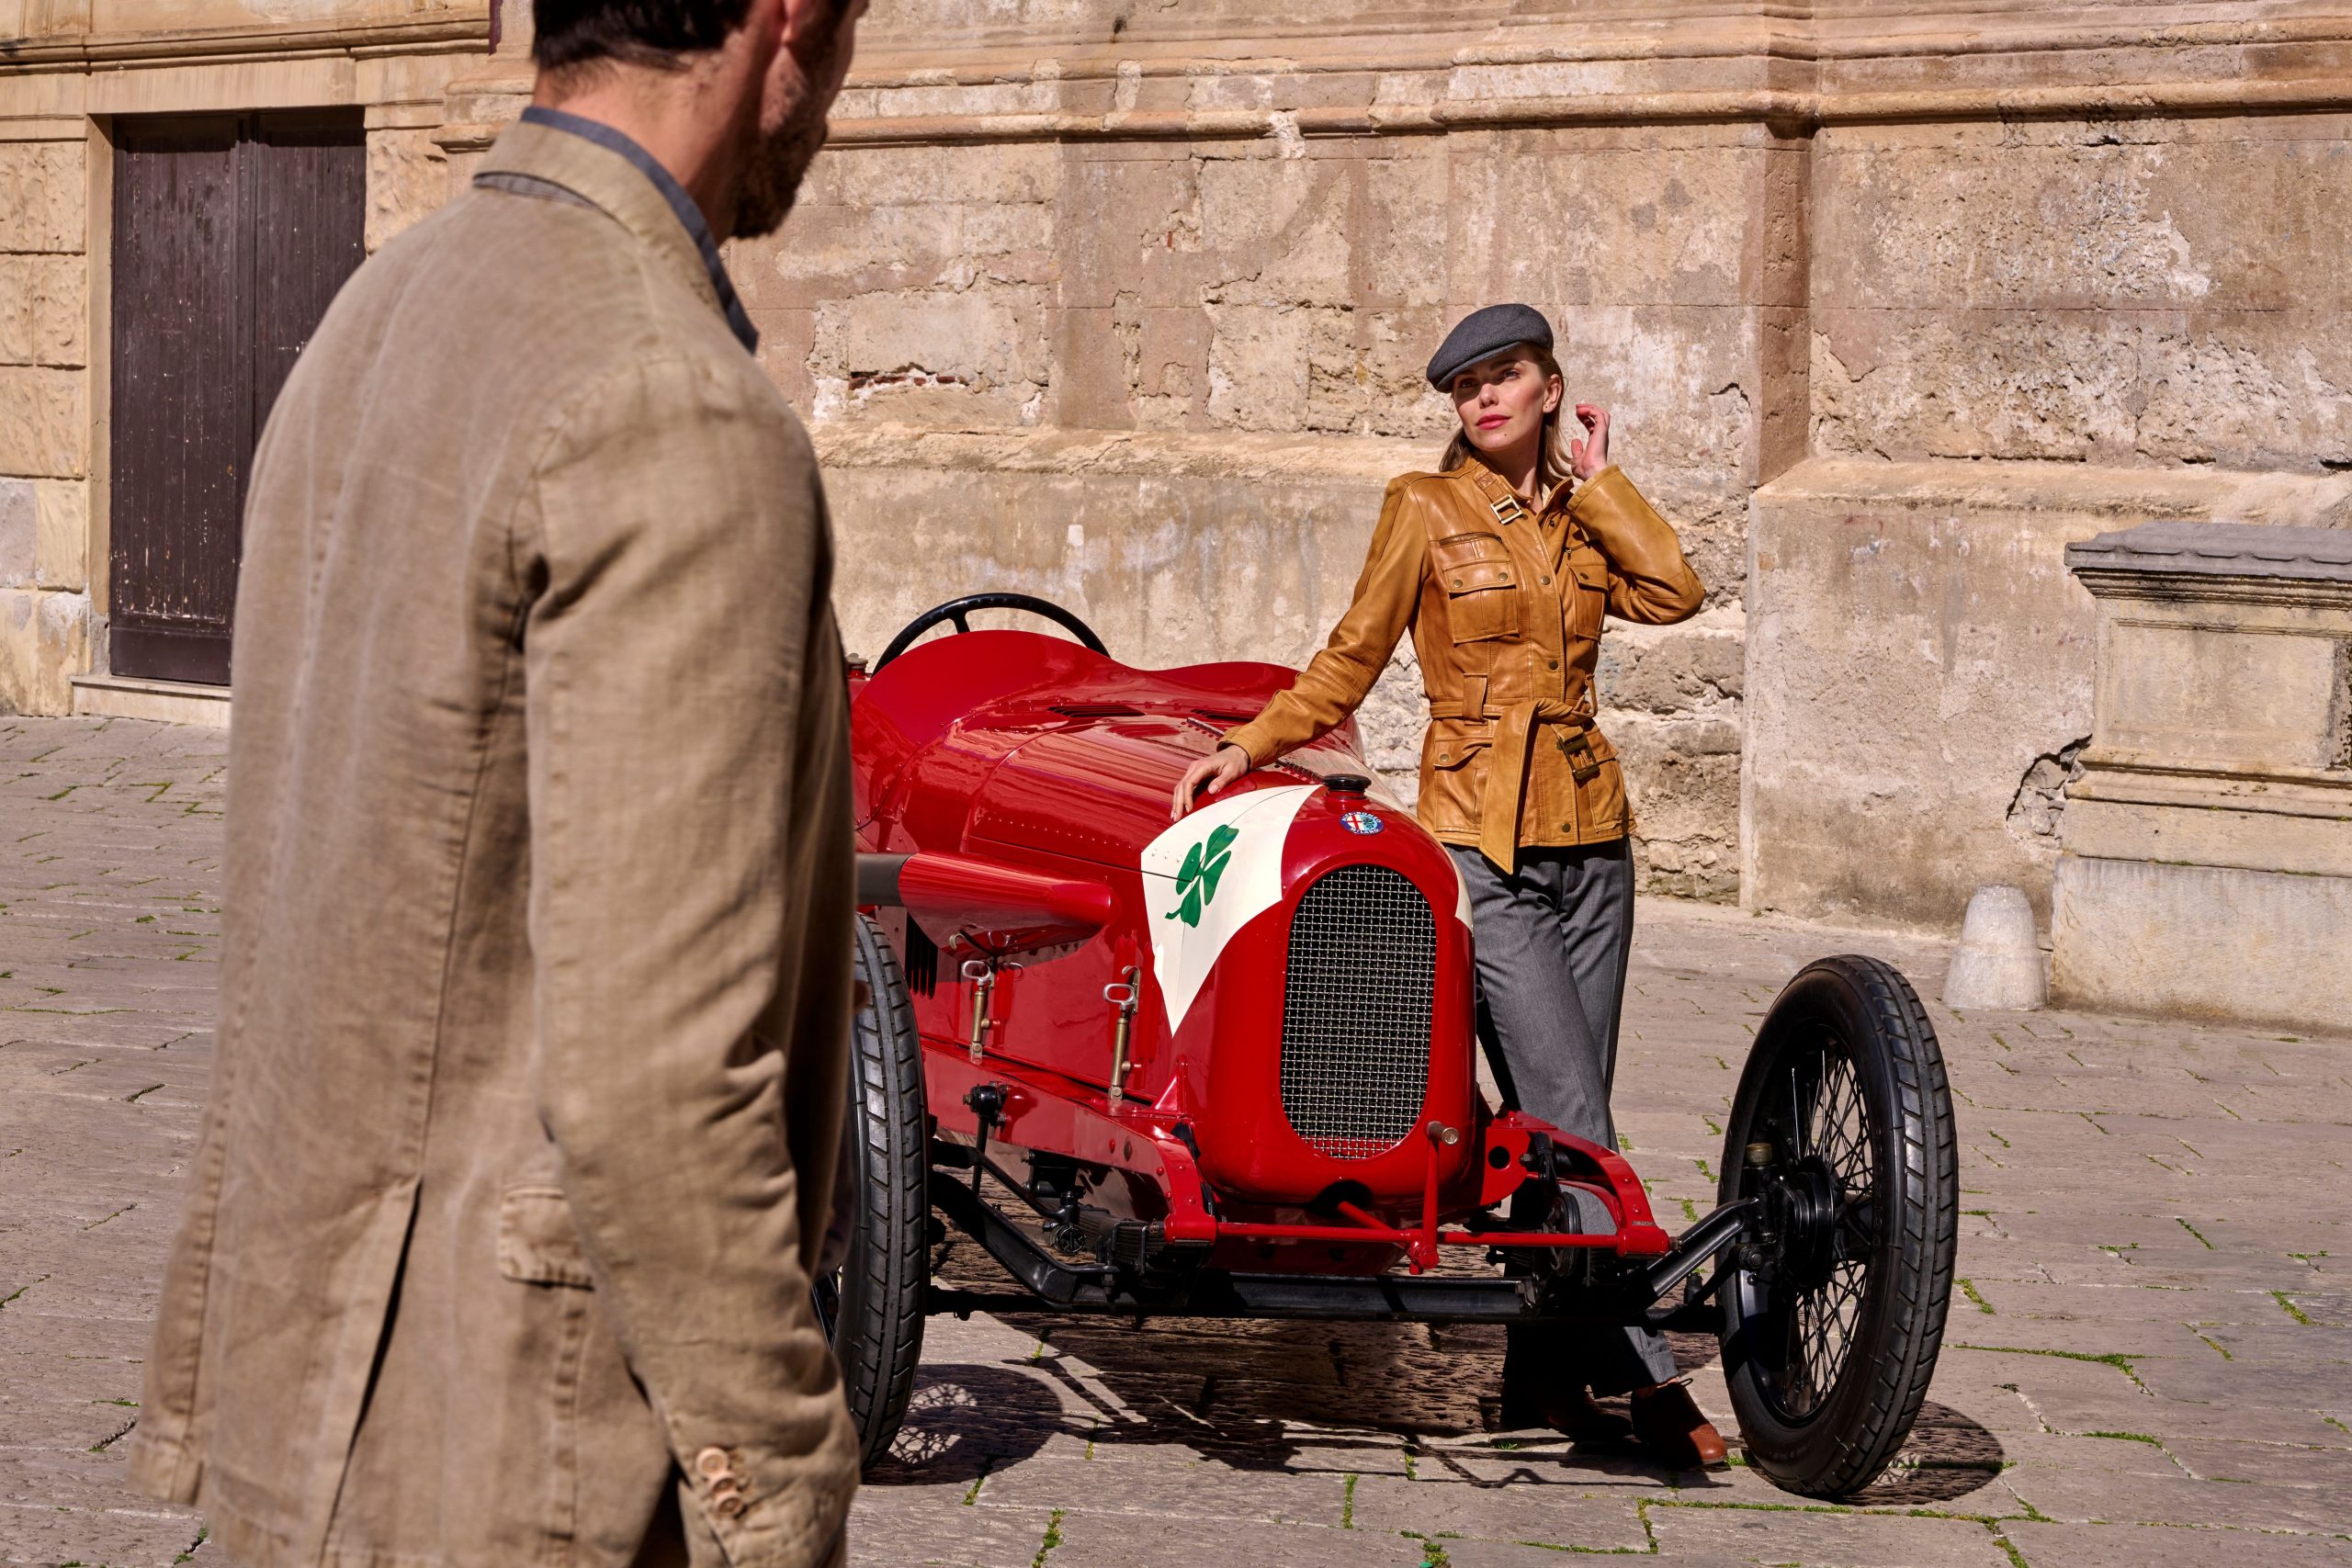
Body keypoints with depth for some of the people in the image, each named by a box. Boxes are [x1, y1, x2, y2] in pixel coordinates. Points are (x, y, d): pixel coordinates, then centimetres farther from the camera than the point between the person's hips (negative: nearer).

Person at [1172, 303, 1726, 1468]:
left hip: (1586, 833, 5)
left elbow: (1674, 592, -4)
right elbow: (1352, 656, 6)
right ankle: (1648, 1372, -11)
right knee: (1570, 1112, -11)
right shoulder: (1426, 508, 2)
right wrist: (1252, 745, -2)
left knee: (1561, 1114, 5)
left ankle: (1545, 1377, 12)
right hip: (1479, 838, -5)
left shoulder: (1581, 515, 13)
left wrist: (1596, 481, 3)